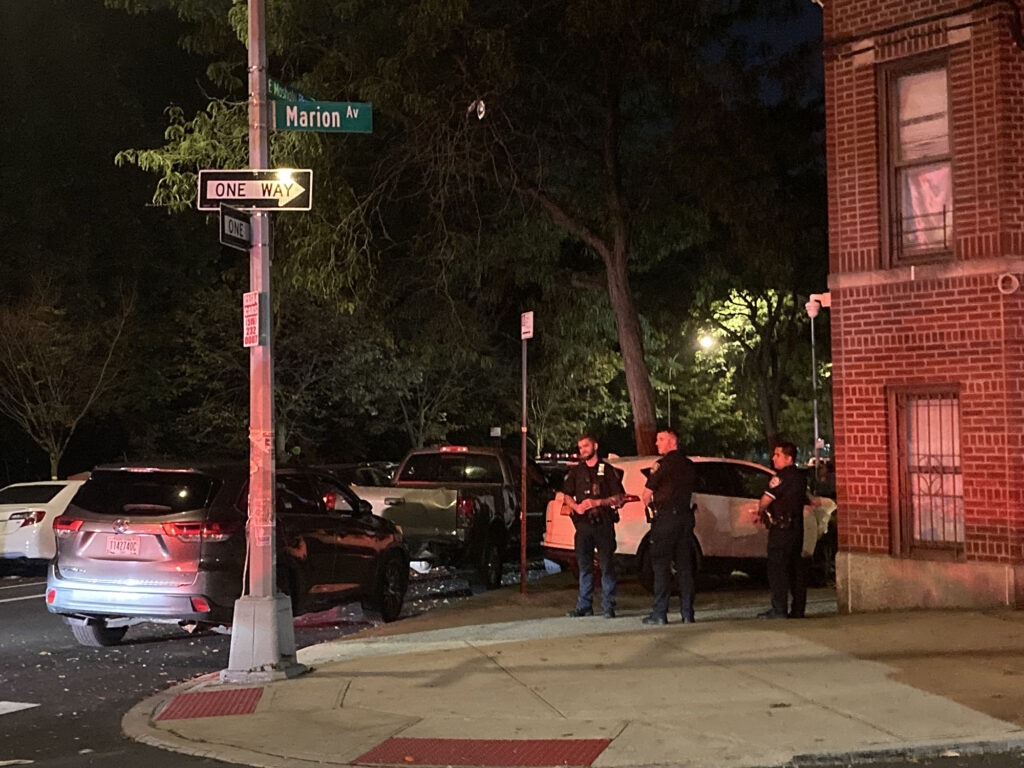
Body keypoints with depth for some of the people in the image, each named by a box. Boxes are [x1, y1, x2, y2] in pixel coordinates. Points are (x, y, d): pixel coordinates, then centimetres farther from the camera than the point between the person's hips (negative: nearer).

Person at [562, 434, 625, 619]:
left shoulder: (607, 470, 4)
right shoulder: (576, 471, 15)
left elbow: (619, 497, 0)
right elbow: (567, 495, 18)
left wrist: (597, 502, -12)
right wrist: (576, 506, -3)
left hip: (603, 523, -3)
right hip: (583, 523, 3)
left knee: (607, 566, -3)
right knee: (584, 566, 5)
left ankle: (608, 606, 0)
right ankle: (584, 606, 10)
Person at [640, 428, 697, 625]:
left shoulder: (664, 464, -8)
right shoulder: (689, 465, 13)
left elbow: (646, 494, -4)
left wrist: (647, 502, 17)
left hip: (666, 517, -7)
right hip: (685, 516, 7)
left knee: (661, 565, -4)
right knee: (684, 566, 8)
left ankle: (659, 613, -6)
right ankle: (687, 613, 8)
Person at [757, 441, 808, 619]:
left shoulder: (782, 477, -14)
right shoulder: (800, 477, 13)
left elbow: (765, 500, -15)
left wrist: (761, 511, 8)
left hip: (781, 528, -9)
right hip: (797, 527, 9)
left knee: (777, 568, -7)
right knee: (796, 567, 11)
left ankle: (779, 609, -9)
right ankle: (798, 609, 13)